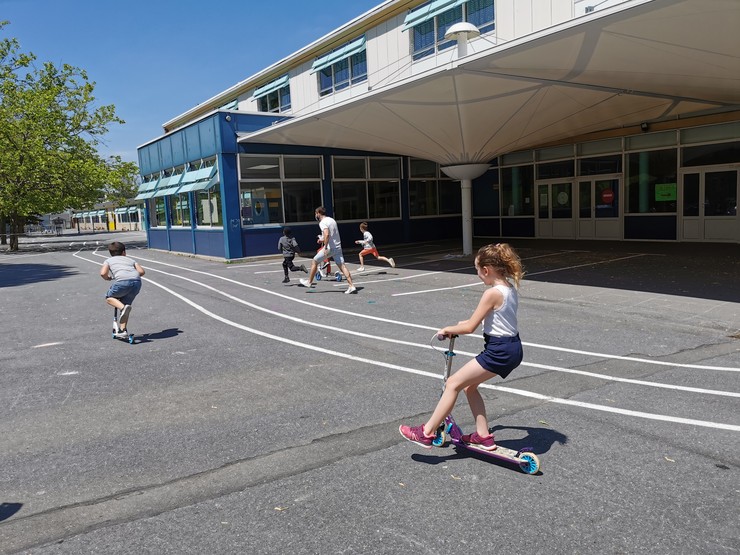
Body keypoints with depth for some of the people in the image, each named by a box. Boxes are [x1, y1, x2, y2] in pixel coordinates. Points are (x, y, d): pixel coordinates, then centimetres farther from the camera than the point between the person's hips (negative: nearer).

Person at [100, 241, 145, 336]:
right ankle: (122, 330, 14)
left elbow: (103, 273, 7)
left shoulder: (109, 260, 25)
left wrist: (108, 278, 28)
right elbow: (141, 271, 17)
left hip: (122, 282, -3)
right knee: (126, 304, 20)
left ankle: (123, 307, -8)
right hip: (137, 282, 4)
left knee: (109, 298, 22)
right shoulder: (130, 260, 32)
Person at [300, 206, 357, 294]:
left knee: (314, 262, 12)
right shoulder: (332, 220, 16)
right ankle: (352, 286, -10)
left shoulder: (322, 222, -10)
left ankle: (309, 282, 25)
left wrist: (325, 248, -26)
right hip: (338, 247, 7)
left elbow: (327, 234, -27)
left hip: (329, 248, -7)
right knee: (342, 266, 0)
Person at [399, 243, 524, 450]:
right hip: (512, 349, 9)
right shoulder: (510, 287, 8)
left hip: (499, 352, -9)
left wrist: (447, 329, 0)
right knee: (469, 385, 18)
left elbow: (470, 328, -16)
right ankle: (483, 436, 22)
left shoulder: (492, 293, -19)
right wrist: (467, 322, 21)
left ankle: (426, 433, 1)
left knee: (453, 383, -4)